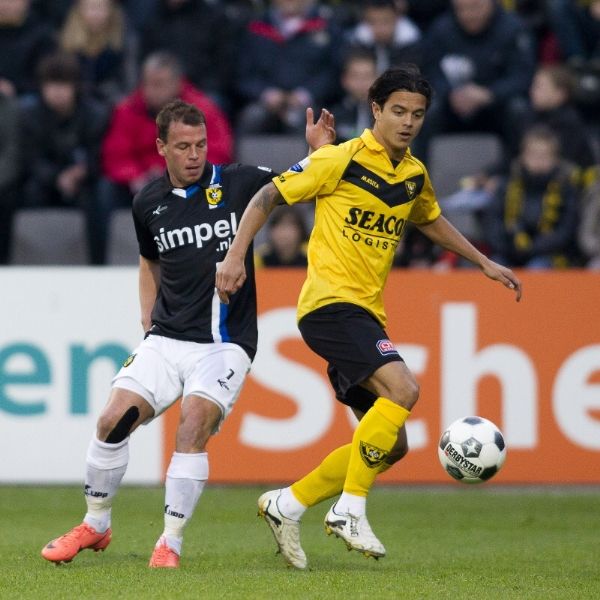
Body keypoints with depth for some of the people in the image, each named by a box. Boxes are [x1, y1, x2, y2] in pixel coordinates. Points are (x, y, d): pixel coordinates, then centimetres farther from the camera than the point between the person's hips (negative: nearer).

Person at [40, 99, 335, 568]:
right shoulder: (149, 203, 6)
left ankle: (171, 543, -12)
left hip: (224, 344, -3)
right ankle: (95, 525, 13)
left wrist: (319, 150, -17)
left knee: (194, 427, -23)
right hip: (166, 338, 3)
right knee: (113, 421, -9)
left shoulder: (239, 184, -4)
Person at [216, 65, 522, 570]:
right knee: (402, 389, -28)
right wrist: (236, 256, -15)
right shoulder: (342, 160, -8)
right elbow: (267, 197, -4)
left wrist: (485, 264, 35)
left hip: (366, 314, 8)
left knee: (390, 445, 6)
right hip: (330, 302, -8)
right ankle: (350, 509, -21)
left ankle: (287, 505, 15)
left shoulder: (415, 175, 13)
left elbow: (431, 221, 34)